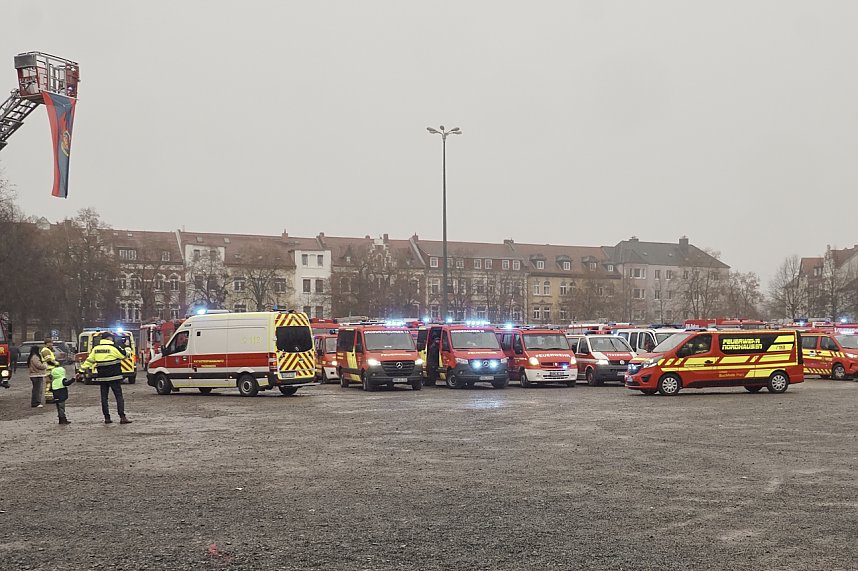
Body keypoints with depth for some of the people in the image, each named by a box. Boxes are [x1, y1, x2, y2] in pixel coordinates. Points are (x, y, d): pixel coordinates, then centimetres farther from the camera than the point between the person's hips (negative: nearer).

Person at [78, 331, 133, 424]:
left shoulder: (95, 349, 8)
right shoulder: (113, 347, -8)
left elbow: (89, 360, 12)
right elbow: (125, 355, -3)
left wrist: (82, 371, 19)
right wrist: (128, 349, 19)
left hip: (102, 377, 5)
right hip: (114, 377, -5)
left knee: (104, 397, 11)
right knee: (119, 396, -1)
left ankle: (107, 418, 11)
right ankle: (122, 417, -8)